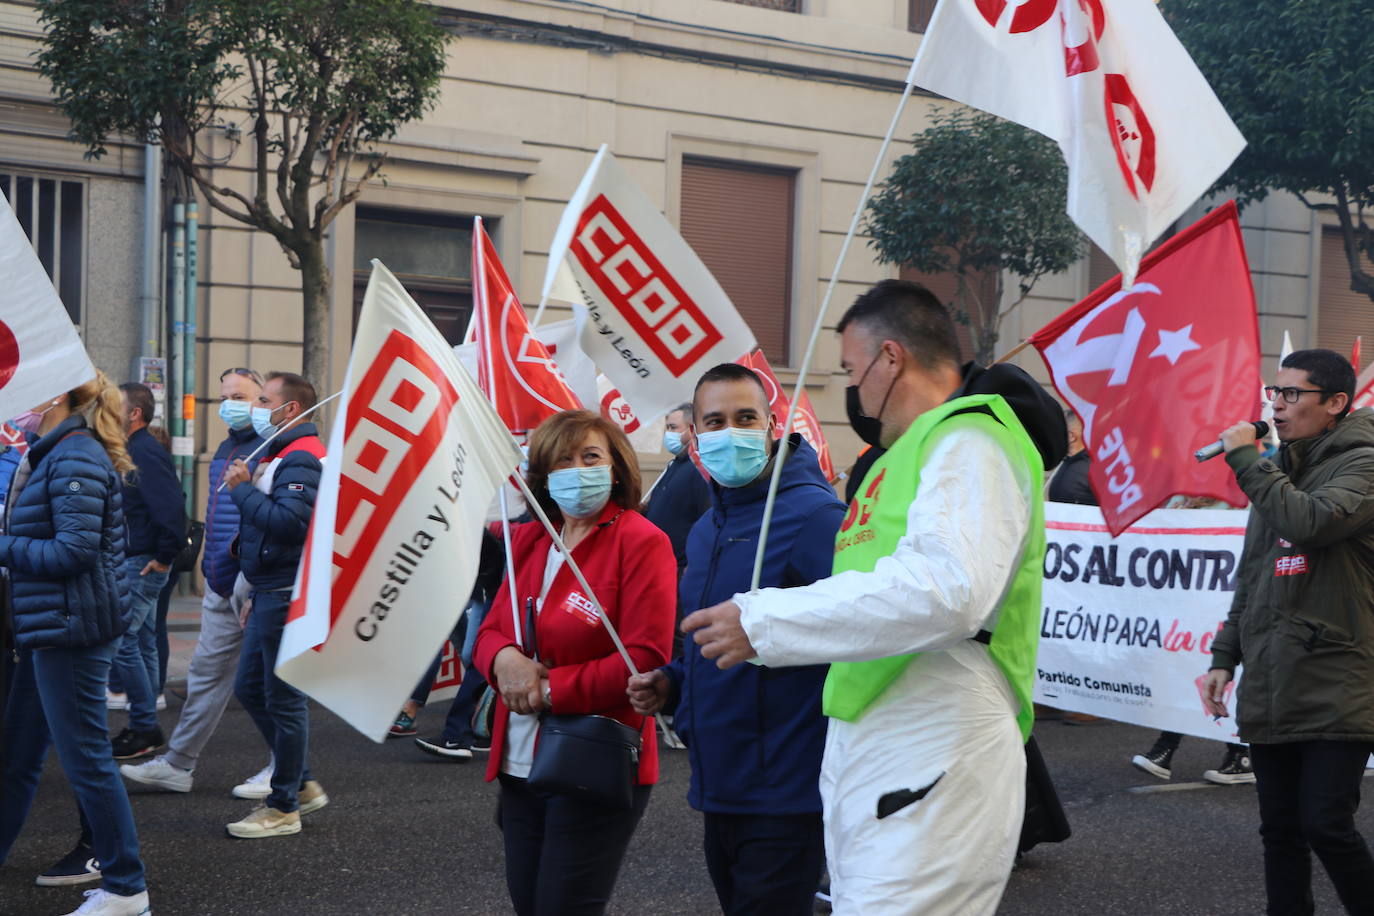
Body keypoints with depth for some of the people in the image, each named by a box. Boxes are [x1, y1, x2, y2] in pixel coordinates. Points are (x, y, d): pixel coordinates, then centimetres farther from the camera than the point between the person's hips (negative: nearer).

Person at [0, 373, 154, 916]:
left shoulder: (75, 458, -16)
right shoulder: (54, 454, 14)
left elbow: (74, 550, -23)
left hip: (70, 630, -10)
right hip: (47, 628, 10)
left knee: (85, 758, -2)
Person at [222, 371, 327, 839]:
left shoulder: (301, 458, -16)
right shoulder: (281, 454, 18)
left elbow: (289, 521, -28)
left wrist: (242, 488, -19)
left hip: (288, 594, -11)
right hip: (269, 594, 11)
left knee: (284, 698, -3)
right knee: (250, 688, 16)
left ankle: (284, 808, 7)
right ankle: (301, 785, 25)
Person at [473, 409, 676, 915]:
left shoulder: (641, 542, -11)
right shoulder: (528, 540, 10)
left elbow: (645, 659, -17)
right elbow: (489, 630, 13)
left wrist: (550, 688, -16)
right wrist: (504, 659, -11)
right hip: (520, 764, 7)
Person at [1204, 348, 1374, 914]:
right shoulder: (1278, 470, 18)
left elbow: (1309, 522, -26)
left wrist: (1246, 459, -14)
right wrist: (1224, 656, 18)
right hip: (1270, 690, 7)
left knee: (1326, 826, -11)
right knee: (1280, 830, 9)